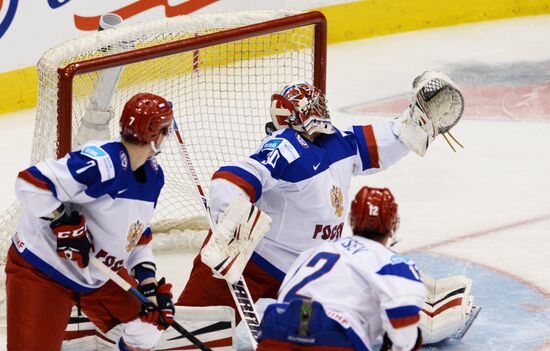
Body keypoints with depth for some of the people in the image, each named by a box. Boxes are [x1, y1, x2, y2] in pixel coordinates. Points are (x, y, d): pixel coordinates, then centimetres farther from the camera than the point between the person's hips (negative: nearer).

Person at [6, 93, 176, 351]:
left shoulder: (153, 175, 2)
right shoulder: (103, 164, -29)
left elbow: (139, 235, 12)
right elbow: (30, 183, -32)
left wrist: (150, 283, 2)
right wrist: (64, 223, -35)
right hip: (41, 270, -9)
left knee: (148, 324, 11)